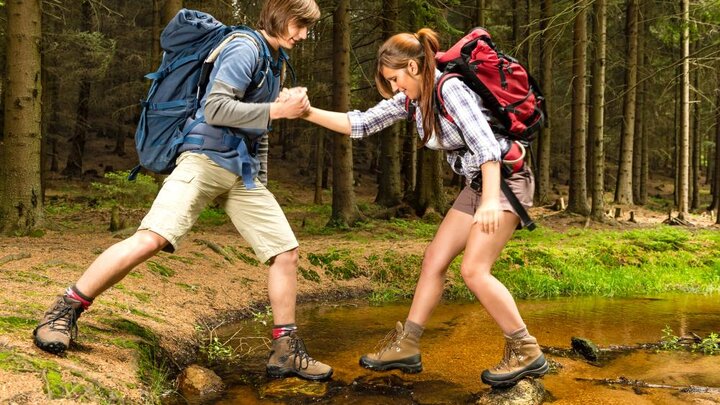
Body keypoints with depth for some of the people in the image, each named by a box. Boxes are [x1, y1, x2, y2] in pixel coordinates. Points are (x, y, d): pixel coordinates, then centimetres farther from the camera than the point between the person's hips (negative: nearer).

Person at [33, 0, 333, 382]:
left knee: (286, 251, 2)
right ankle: (64, 312, -8)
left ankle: (286, 352, 11)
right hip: (206, 159, -9)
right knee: (152, 238, -23)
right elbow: (215, 107, -19)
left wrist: (289, 103, 10)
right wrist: (276, 110, -16)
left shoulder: (277, 58, 19)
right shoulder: (245, 47, -9)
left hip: (242, 169, 9)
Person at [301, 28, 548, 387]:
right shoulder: (410, 99, 2)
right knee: (434, 259, 5)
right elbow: (360, 124, 4)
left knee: (474, 270, -16)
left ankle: (527, 353, -4)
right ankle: (406, 345, 12)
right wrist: (309, 113, -4)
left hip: (506, 179, -9)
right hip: (476, 184, 9)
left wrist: (491, 200, -40)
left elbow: (486, 144, -31)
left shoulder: (451, 89, -22)